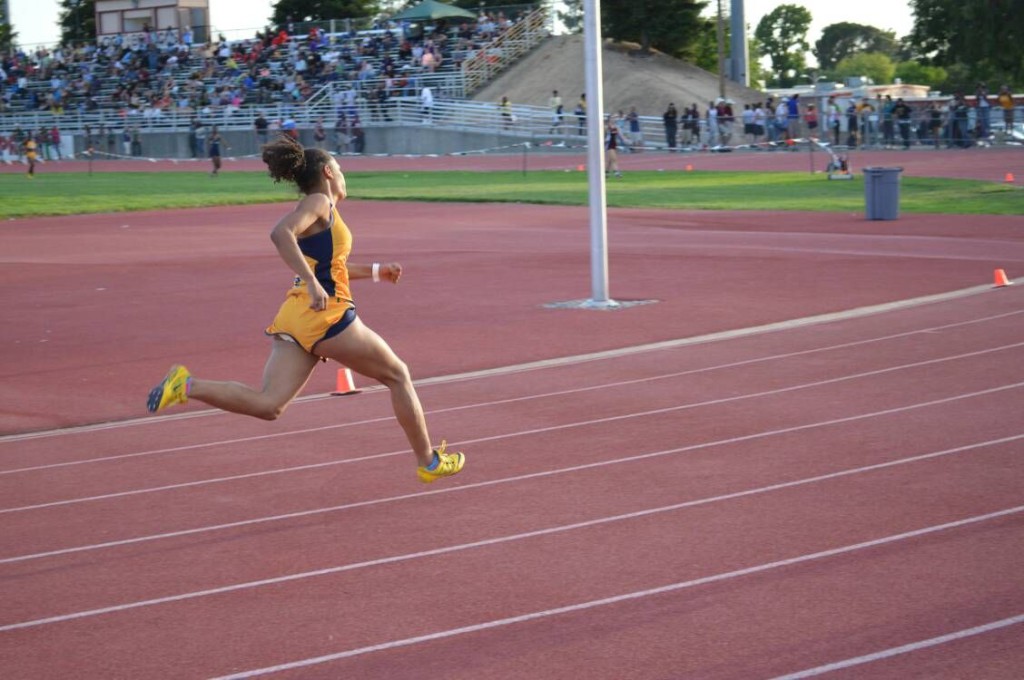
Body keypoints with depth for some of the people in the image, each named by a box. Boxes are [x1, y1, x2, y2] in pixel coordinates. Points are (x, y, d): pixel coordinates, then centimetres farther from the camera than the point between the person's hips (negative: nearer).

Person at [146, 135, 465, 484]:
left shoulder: (314, 208, 22)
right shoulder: (320, 202, -5)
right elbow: (281, 232, -25)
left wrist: (375, 270, 39)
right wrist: (312, 282, -32)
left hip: (295, 315, 8)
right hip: (327, 315, -8)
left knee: (268, 405, -5)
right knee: (398, 376, 11)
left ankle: (187, 385, -20)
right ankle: (428, 461, 19)